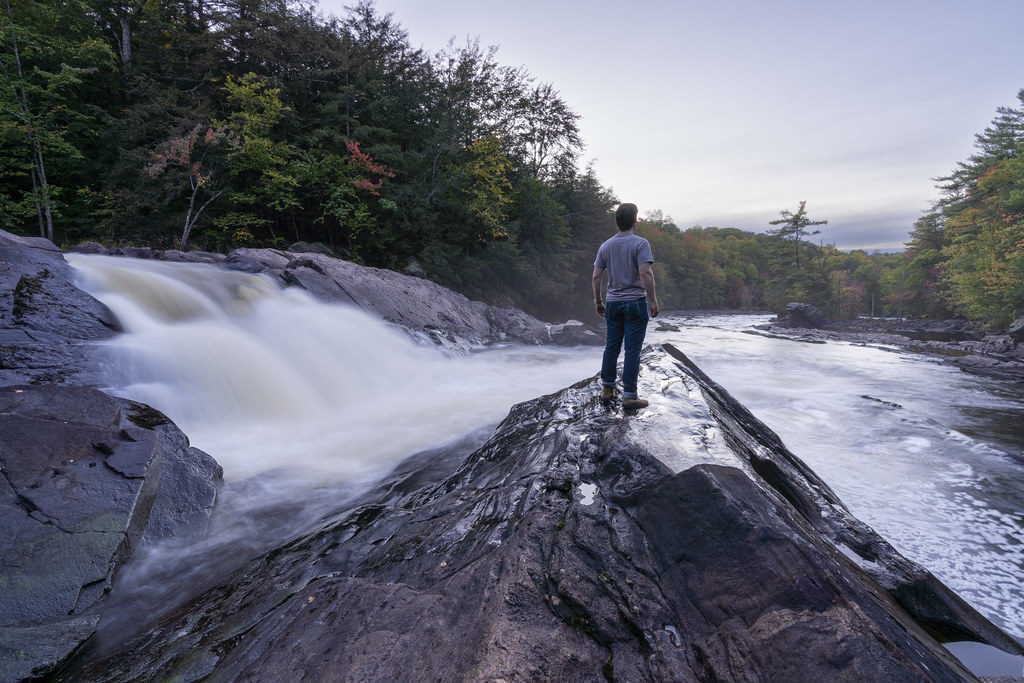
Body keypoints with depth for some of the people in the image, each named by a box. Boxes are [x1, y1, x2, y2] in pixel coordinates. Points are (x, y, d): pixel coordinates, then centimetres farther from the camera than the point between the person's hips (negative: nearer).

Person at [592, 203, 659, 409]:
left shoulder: (605, 246, 7)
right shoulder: (640, 243, -7)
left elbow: (596, 276, 6)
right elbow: (645, 273, -18)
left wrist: (598, 301, 15)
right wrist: (653, 301, -12)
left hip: (613, 303, 5)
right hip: (635, 302, -5)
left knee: (611, 347, 13)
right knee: (632, 350, -2)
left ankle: (607, 389, 20)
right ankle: (629, 396, 1)